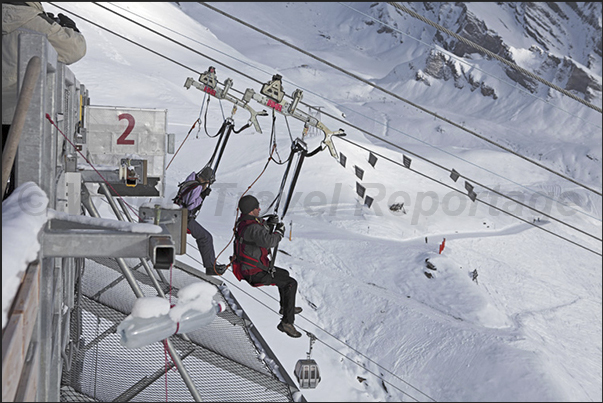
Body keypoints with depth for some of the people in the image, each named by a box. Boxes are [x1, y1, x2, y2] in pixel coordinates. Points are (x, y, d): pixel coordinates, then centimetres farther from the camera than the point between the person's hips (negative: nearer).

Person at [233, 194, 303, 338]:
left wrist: (268, 224, 2)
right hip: (255, 274, -11)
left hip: (247, 266, 11)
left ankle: (285, 307, 45)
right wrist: (279, 231, -20)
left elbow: (260, 233, 19)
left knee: (284, 274, 29)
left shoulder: (243, 221, 4)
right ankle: (287, 322, -9)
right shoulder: (251, 227, -28)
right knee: (290, 283, -11)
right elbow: (269, 241, -39)